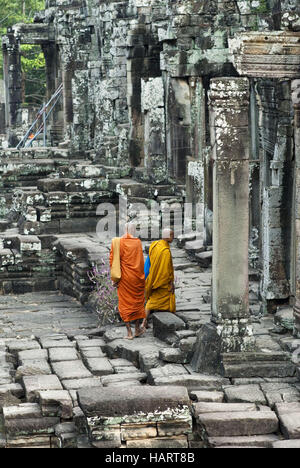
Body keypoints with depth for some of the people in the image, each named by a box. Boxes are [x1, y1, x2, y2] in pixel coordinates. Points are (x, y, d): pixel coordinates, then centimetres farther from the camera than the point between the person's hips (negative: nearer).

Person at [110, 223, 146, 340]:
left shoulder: (117, 242, -4)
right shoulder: (137, 242, -6)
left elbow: (112, 260, -6)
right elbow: (141, 261, -4)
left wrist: (115, 278, -2)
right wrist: (141, 276, 6)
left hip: (124, 278, 0)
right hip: (136, 276, 0)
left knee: (125, 304, 6)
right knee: (137, 302, 16)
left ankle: (129, 332, 2)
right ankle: (137, 329, 22)